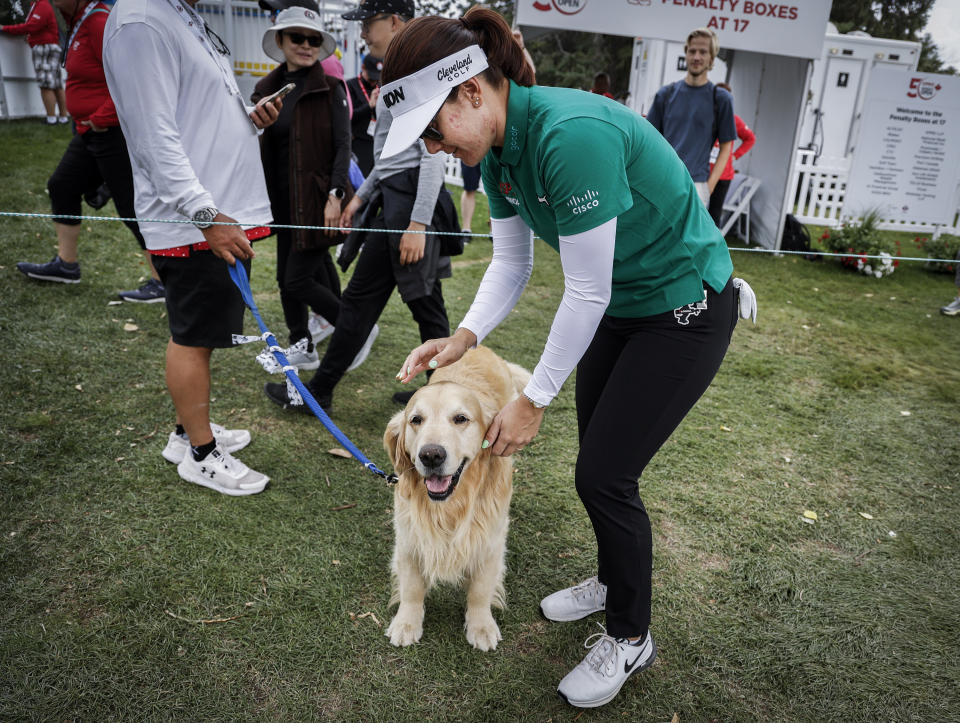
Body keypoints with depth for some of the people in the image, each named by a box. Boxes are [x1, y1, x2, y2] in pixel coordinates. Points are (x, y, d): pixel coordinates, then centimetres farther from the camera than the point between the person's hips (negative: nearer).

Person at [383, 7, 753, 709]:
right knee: (597, 457, 16)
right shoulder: (497, 147, -4)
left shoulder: (570, 133, -32)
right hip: (620, 305, 8)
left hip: (684, 310, -8)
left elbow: (587, 293, -28)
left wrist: (534, 400, -18)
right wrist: (464, 336, -13)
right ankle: (613, 580, 42)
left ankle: (631, 638, 21)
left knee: (605, 475, -4)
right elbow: (511, 262, 2)